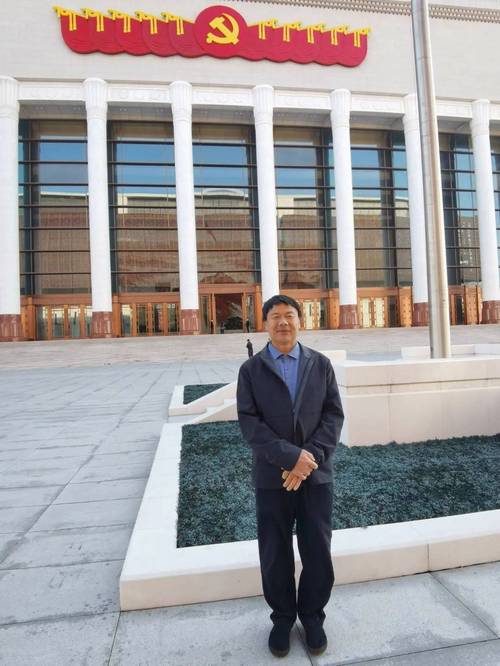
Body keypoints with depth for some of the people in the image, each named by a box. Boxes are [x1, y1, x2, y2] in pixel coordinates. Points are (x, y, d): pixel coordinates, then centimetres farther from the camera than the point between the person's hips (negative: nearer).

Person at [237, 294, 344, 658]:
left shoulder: (321, 364, 3)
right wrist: (292, 456, -17)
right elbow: (249, 422, -9)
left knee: (318, 551, 12)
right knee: (275, 554, 13)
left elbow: (334, 415, -2)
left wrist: (310, 458, -14)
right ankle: (283, 617, 37)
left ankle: (312, 615, 37)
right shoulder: (251, 369, -1)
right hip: (272, 476, 0)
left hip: (317, 474, 1)